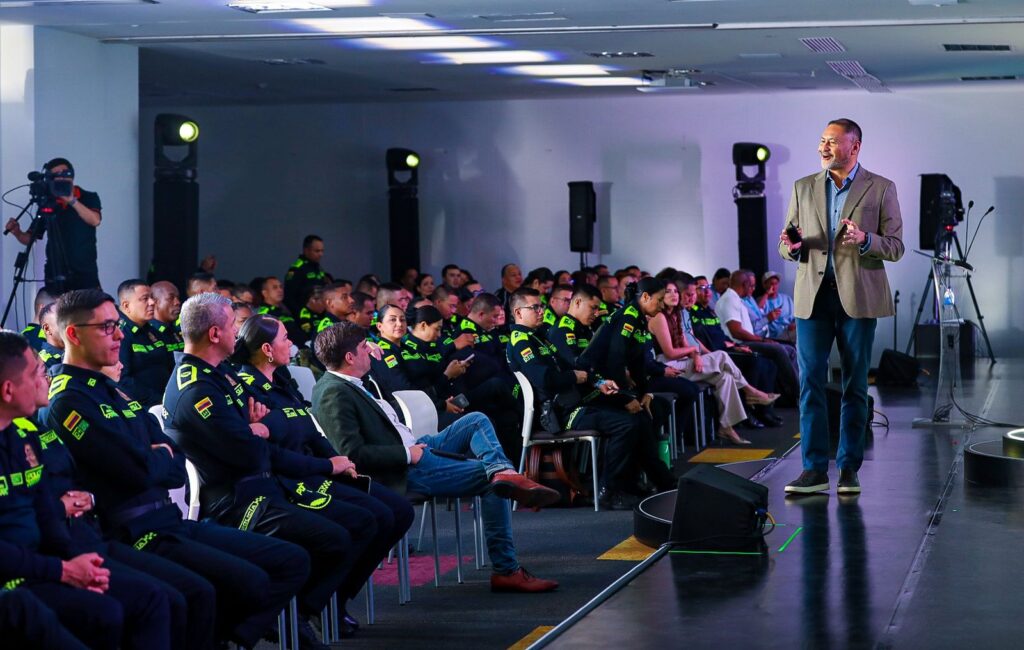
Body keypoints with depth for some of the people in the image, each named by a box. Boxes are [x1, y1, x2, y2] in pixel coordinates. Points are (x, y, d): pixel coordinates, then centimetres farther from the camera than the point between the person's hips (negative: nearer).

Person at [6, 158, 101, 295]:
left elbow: (95, 220, -14)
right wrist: (17, 232, -7)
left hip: (85, 274, -2)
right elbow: (30, 238, 14)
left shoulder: (89, 198, 5)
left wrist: (72, 201, -20)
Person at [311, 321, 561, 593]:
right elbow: (353, 453, -27)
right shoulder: (333, 394, -19)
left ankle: (504, 472, -18)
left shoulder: (347, 384, 12)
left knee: (477, 421, 6)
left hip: (412, 450, 11)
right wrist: (408, 454, -22)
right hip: (404, 473, -11)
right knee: (492, 482, -10)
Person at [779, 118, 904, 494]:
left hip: (858, 297, -2)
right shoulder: (803, 188, 11)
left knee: (855, 385, 3)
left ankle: (849, 468, 10)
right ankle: (814, 469, -2)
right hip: (813, 297, 2)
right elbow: (787, 248, 13)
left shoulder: (881, 189, 2)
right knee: (810, 381, -4)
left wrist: (865, 239, -21)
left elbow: (895, 248, -1)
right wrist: (791, 247, -11)